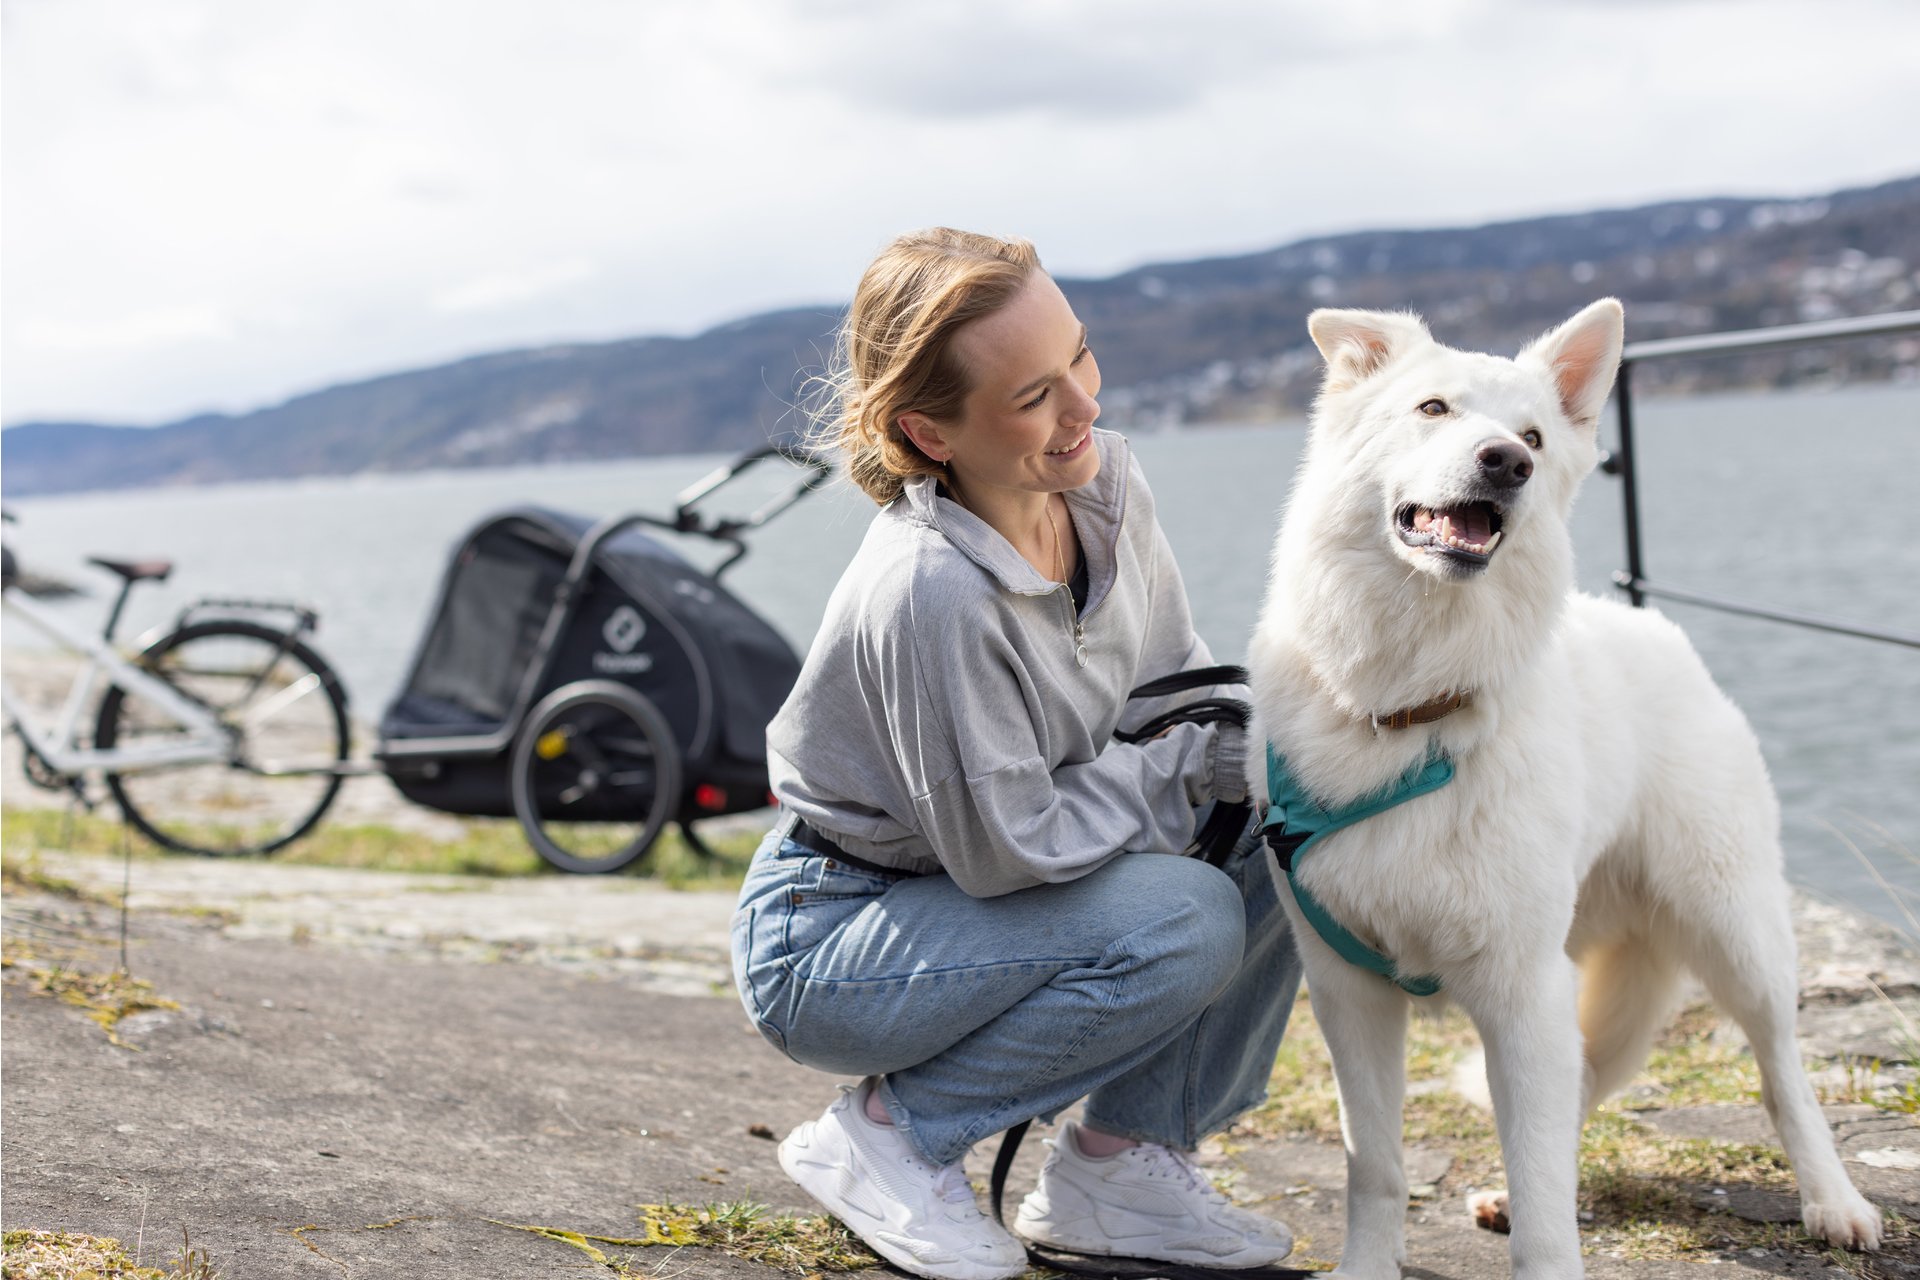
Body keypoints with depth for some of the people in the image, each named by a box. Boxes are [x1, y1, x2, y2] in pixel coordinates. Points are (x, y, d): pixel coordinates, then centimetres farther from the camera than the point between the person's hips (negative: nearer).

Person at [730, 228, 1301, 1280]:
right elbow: (1005, 848, -25)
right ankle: (889, 1132, -7)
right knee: (1181, 920, -27)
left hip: (976, 890, 8)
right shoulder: (934, 593, -33)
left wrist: (1255, 740, -15)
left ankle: (1117, 1161, 3)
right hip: (824, 940, -8)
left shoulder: (1104, 484, -9)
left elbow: (1166, 692, 5)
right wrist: (1205, 761, -19)